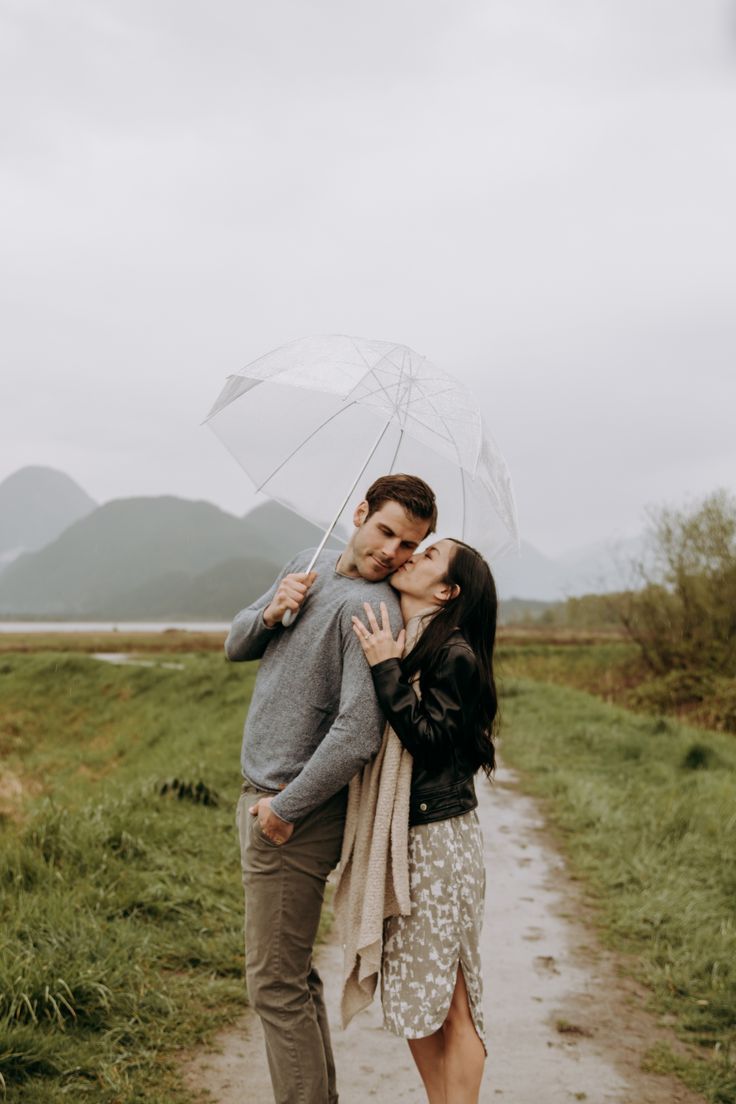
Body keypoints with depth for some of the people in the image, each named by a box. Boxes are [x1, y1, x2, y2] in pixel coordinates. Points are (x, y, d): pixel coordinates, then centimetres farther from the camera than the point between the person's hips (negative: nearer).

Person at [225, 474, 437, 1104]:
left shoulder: (371, 609, -19)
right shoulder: (307, 566, 11)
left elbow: (357, 736, -26)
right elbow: (236, 646, 16)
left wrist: (285, 807, -18)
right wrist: (270, 613, -6)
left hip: (294, 817, -9)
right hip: (260, 797, 9)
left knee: (276, 985, -3)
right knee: (292, 975, 18)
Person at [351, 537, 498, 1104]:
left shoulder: (455, 654, -13)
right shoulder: (397, 641, 9)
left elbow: (429, 739, -20)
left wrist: (387, 670, -21)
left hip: (439, 837, -8)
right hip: (396, 835, 8)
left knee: (450, 998, 1)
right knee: (412, 992, 15)